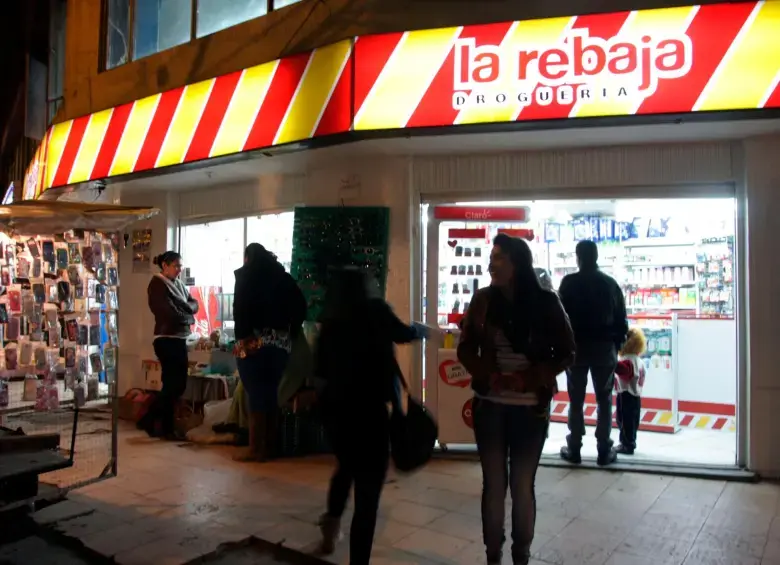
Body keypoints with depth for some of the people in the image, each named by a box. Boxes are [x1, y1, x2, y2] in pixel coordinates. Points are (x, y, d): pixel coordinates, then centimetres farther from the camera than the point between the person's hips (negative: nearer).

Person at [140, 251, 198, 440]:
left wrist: (187, 308, -8)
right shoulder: (157, 284, -9)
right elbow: (171, 314, -18)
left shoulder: (178, 283, 16)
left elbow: (194, 303, 14)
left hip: (179, 339, 9)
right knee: (173, 385, -3)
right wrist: (189, 317, -2)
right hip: (167, 340, -9)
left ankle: (149, 420, 22)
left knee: (178, 385, 11)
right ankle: (167, 429, 8)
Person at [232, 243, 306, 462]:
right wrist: (291, 334, 12)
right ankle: (269, 447, 14)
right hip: (281, 343, 5)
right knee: (271, 395, 10)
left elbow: (240, 308, -9)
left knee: (256, 395, -2)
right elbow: (300, 306, 8)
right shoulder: (283, 276, 15)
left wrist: (242, 336, -7)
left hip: (254, 342, -4)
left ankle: (256, 449, 0)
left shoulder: (246, 274, 4)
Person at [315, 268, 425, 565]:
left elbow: (320, 369, 11)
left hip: (334, 408, 6)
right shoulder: (374, 310, -4)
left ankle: (332, 523, 46)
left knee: (346, 467, 33)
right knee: (367, 494, 5)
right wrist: (421, 329, 31)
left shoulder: (330, 321, 5)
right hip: (368, 410, -5)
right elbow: (404, 334, 11)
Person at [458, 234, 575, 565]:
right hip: (489, 406, 1)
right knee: (493, 482, 10)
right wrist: (486, 375, -13)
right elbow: (466, 348, 5)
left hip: (530, 408, -1)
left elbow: (566, 353, -1)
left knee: (522, 484, 10)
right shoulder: (483, 300, -1)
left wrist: (532, 378, -15)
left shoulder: (546, 302, -6)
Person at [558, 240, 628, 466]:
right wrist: (617, 345, 12)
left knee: (576, 400, 7)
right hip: (604, 347, 2)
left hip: (577, 347, -1)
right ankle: (604, 450, 9)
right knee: (604, 400, 9)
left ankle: (574, 449, 10)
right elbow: (621, 319, 3)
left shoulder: (569, 282, -5)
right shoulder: (610, 283, 2)